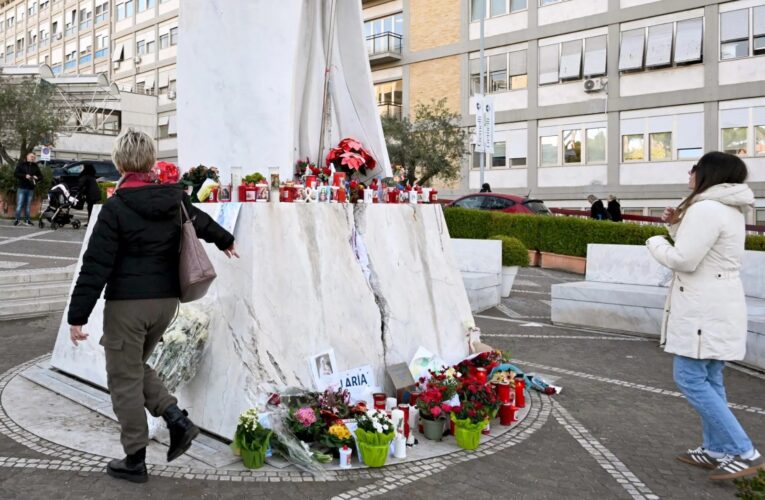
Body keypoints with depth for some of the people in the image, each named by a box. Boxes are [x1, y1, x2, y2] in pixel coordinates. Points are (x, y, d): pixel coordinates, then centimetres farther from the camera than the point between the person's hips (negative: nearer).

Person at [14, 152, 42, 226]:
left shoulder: (36, 166, 13)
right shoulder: (21, 164, 3)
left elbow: (41, 176, 15)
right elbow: (16, 173, -5)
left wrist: (37, 177, -8)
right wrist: (25, 176, -19)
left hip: (31, 189, 3)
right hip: (21, 188, -3)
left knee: (28, 205, 7)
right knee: (19, 205, -7)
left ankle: (27, 220, 12)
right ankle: (17, 219, -3)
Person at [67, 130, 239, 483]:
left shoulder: (115, 208, -12)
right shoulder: (174, 200, 5)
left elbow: (96, 265, -13)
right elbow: (202, 222, 26)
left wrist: (77, 316, -8)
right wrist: (225, 241, 46)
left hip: (127, 304, -6)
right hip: (166, 299, 6)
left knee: (124, 379, 7)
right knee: (135, 367, 24)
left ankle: (135, 461, 17)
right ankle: (177, 419, 10)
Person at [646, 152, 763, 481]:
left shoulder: (707, 208, -18)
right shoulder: (729, 209, 17)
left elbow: (683, 260, -21)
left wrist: (656, 243, -4)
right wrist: (677, 226, 9)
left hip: (704, 311, -11)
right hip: (715, 307, 11)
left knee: (690, 379, -6)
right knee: (708, 380, 14)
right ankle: (716, 450, 22)